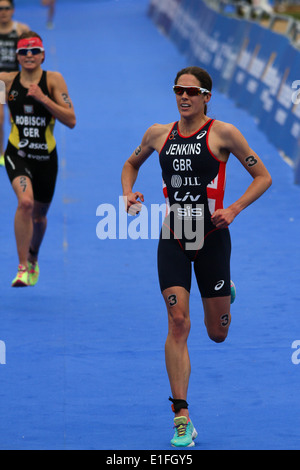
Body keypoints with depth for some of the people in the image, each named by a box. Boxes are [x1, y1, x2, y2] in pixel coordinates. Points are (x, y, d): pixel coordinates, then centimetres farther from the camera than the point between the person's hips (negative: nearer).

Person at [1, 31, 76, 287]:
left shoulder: (53, 80, -6)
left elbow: (71, 120, -13)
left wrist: (43, 98, -21)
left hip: (46, 157, 1)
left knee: (39, 215, 16)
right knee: (25, 201, -28)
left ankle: (33, 259, 48)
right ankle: (23, 267, -21)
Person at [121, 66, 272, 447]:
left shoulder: (222, 133, -6)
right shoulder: (158, 135, 5)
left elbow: (263, 176, -1)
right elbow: (131, 163, 25)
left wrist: (233, 210, -14)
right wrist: (129, 193, 4)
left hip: (211, 237, -2)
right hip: (172, 238, 2)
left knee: (217, 334, 8)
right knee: (178, 322, -11)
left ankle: (222, 295, 47)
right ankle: (182, 419, -10)